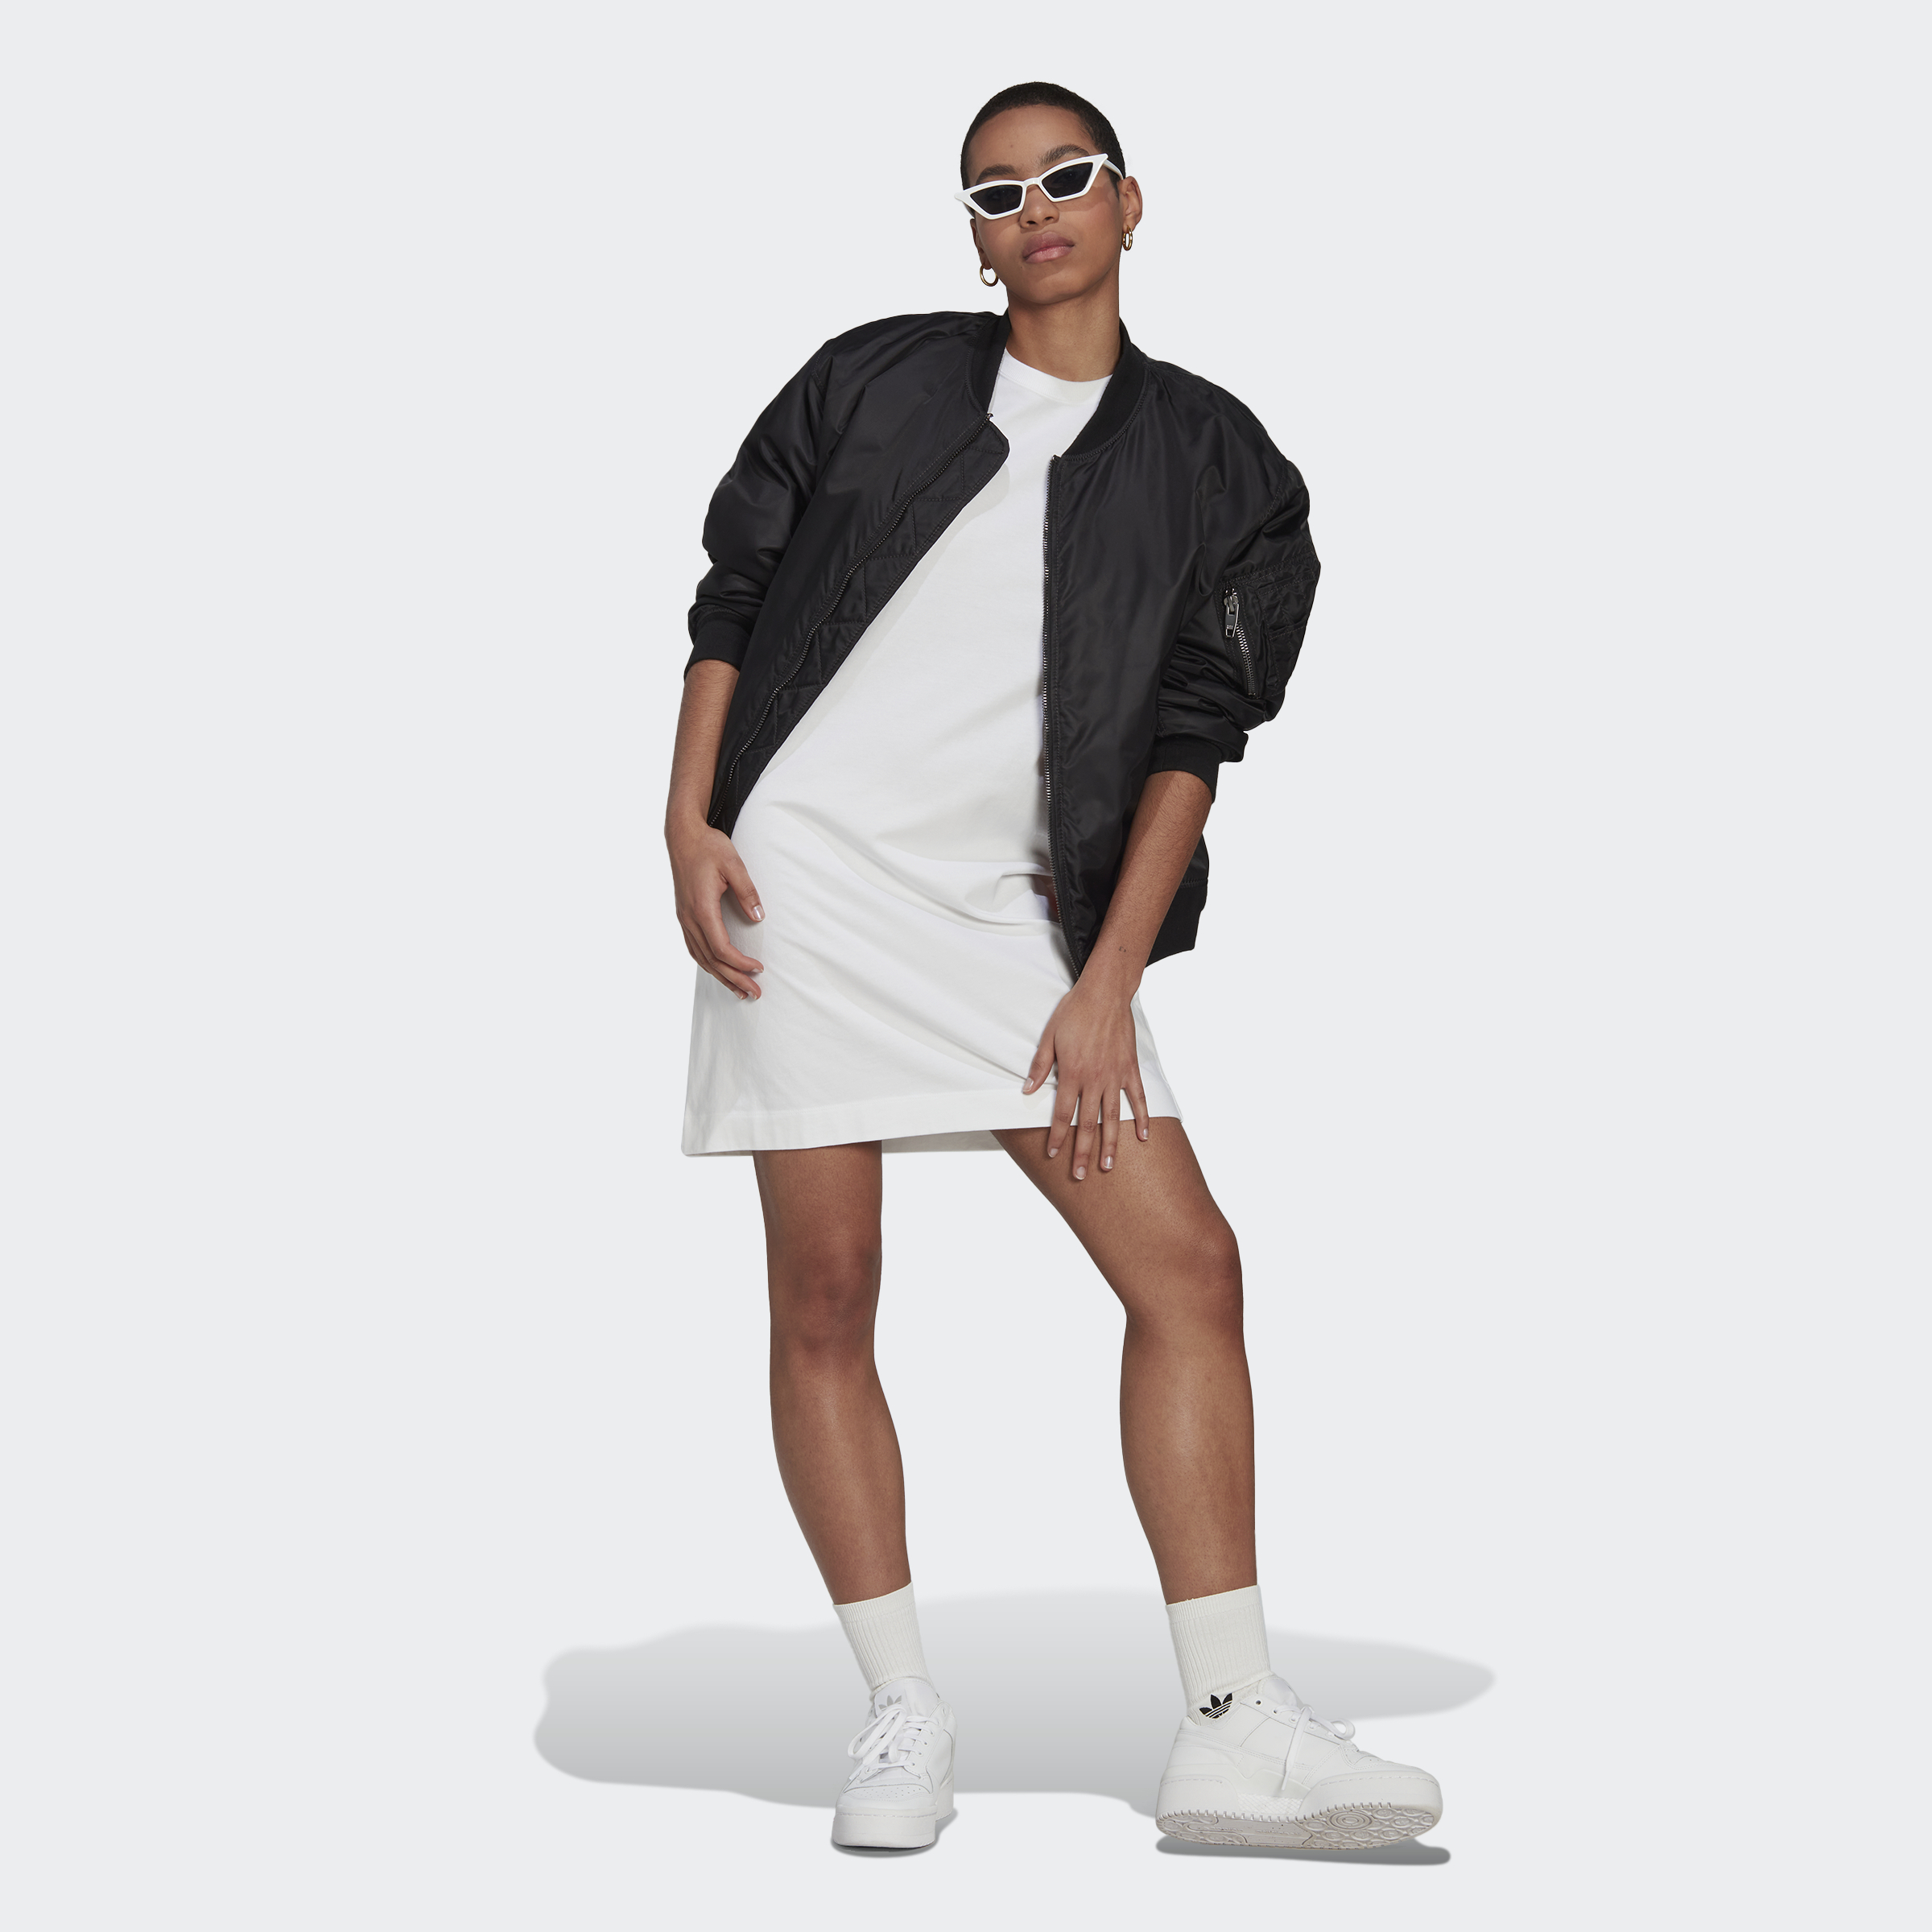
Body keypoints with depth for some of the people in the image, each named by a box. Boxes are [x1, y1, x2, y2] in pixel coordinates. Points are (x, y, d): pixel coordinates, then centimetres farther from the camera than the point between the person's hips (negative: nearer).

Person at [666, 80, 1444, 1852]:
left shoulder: (1209, 460, 8)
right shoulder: (877, 379, 8)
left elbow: (1195, 732, 2)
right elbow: (732, 600, 10)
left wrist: (1109, 984, -6)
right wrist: (689, 822, -3)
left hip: (1014, 912, 1)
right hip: (804, 873, -1)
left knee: (1189, 1268, -9)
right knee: (825, 1298, -2)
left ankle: (1234, 1732, -5)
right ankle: (904, 1715, 8)